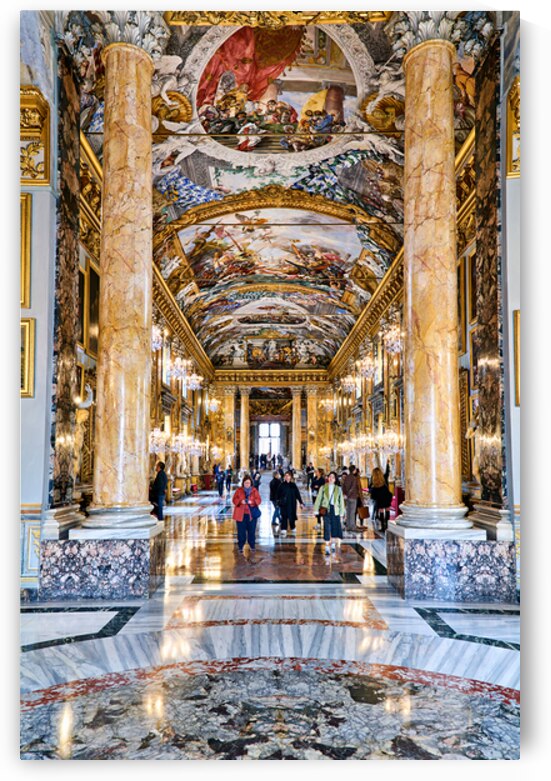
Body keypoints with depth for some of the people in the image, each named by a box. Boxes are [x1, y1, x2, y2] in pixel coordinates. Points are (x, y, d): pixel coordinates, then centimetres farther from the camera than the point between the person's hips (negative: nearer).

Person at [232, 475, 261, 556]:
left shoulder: (254, 490, 4)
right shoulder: (239, 490, 3)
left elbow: (259, 500, 0)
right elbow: (234, 500, 0)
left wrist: (252, 501, -19)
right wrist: (241, 501, -20)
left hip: (252, 514, 1)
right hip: (241, 514, 0)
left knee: (252, 531, 5)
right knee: (241, 531, 2)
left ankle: (252, 546, 18)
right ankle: (240, 547, 14)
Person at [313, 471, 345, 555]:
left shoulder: (338, 489, 8)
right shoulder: (323, 488, 5)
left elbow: (341, 500, 9)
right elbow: (318, 498, 4)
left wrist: (341, 512, 4)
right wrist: (316, 510, -2)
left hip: (335, 510, 1)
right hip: (326, 509, -1)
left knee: (335, 527, 4)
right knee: (327, 528, -6)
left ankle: (333, 545, 28)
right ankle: (327, 548, 0)